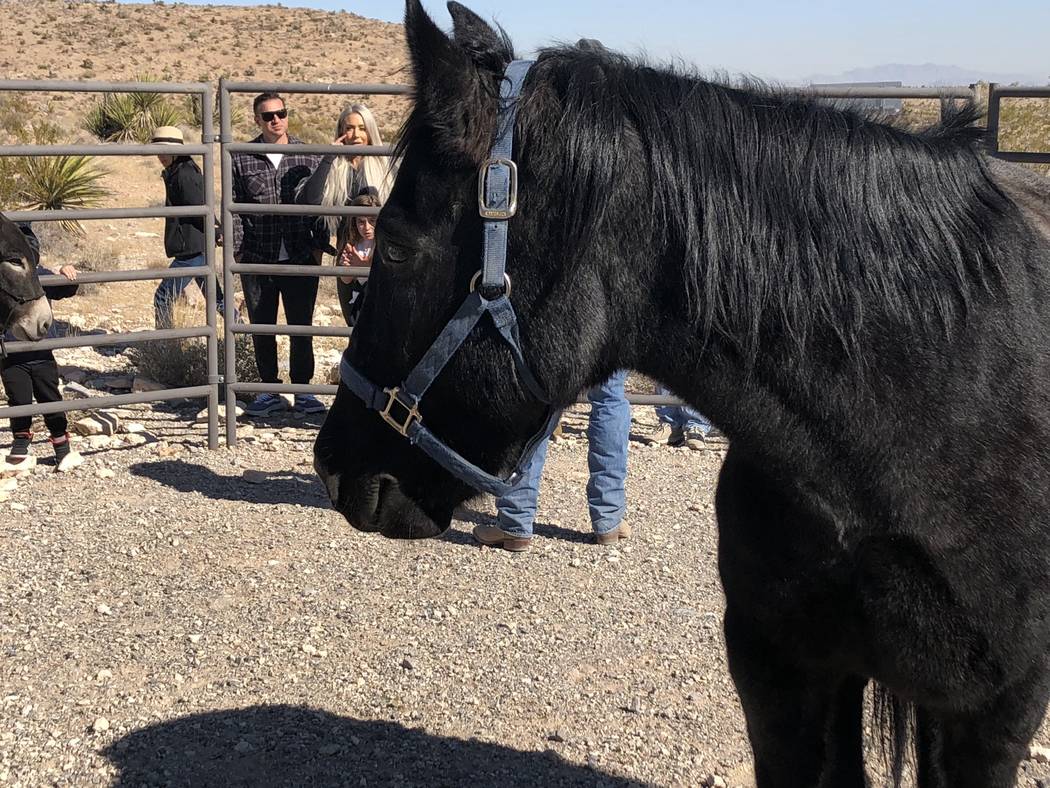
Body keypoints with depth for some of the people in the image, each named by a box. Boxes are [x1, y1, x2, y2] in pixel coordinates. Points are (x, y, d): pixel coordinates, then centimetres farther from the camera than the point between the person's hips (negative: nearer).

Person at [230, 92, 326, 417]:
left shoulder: (307, 156, 5)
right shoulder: (240, 159, 3)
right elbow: (233, 207, 3)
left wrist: (319, 244, 2)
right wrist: (237, 250, -4)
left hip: (301, 258, 0)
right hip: (258, 259, 0)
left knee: (301, 327, 5)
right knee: (261, 328, 8)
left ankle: (302, 390, 17)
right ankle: (270, 391, 20)